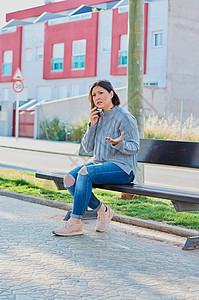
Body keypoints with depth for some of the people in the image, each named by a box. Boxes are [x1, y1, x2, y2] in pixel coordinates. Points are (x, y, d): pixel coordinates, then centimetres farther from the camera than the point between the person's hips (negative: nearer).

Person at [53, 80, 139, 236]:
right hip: (100, 163, 7)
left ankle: (76, 222, -26)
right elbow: (88, 147, 9)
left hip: (122, 167, -7)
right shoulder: (98, 117, 14)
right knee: (70, 179, -17)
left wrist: (119, 143, -30)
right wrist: (92, 125, -4)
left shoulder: (124, 117, -7)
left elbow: (134, 147, -9)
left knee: (85, 172, -32)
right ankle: (102, 210, 0)